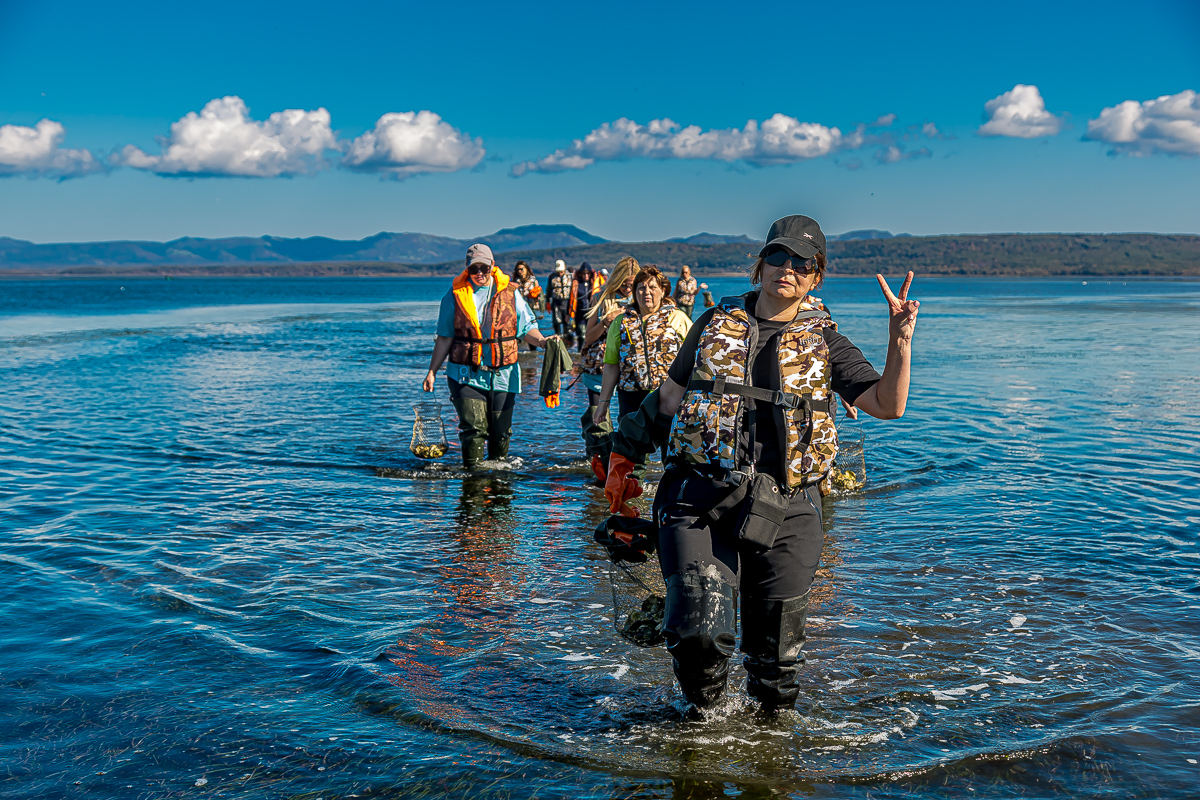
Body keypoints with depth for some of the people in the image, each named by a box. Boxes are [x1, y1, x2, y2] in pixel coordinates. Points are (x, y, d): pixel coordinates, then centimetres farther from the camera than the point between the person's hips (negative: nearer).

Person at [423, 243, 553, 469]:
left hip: (502, 374, 2)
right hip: (466, 374, -2)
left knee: (501, 430, 7)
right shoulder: (455, 295, 3)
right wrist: (432, 371, 5)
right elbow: (444, 338, 8)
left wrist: (542, 341, -13)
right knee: (473, 427, -13)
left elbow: (526, 328, 9)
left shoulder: (510, 292, 6)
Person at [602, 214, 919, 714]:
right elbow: (670, 396, 20)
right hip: (700, 501, -1)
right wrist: (625, 455, 22)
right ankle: (702, 711, 17)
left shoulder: (823, 343, 10)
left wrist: (900, 342, -13)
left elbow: (888, 405, 1)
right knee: (697, 632, -14)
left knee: (777, 645, 8)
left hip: (783, 508, 1)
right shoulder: (717, 324, 11)